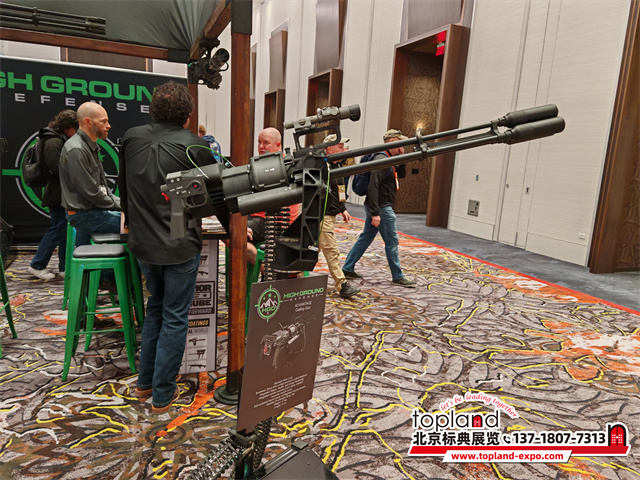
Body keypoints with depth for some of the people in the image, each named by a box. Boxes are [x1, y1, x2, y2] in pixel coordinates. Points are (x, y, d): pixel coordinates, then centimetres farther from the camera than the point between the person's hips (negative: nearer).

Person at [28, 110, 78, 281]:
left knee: (65, 230, 11)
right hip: (58, 195, -10)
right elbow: (59, 169, -22)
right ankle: (37, 265, 11)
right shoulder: (54, 143, -15)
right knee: (57, 230, -3)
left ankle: (65, 266, 18)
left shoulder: (62, 141, 16)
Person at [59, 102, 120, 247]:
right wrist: (119, 205, -12)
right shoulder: (76, 150, -17)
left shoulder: (90, 147, 17)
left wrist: (119, 201, 8)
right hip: (84, 215, -11)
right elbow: (91, 193, -21)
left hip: (89, 210, 11)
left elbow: (101, 186, 19)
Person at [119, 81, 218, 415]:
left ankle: (145, 383, 32)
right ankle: (163, 394, 19)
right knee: (174, 318, 7)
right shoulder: (194, 147, -14)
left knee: (155, 308, 23)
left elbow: (123, 187, 14)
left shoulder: (131, 138, 1)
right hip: (180, 246, -5)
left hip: (143, 243, 5)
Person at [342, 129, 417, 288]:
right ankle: (397, 277, 10)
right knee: (392, 241, -1)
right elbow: (373, 187, -24)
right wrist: (375, 213, -26)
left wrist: (401, 158, 6)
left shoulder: (388, 159, 14)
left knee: (366, 238, 13)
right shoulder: (381, 159, -18)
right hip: (381, 207, -10)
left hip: (378, 207, 10)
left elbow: (402, 174, 23)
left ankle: (347, 268, 19)